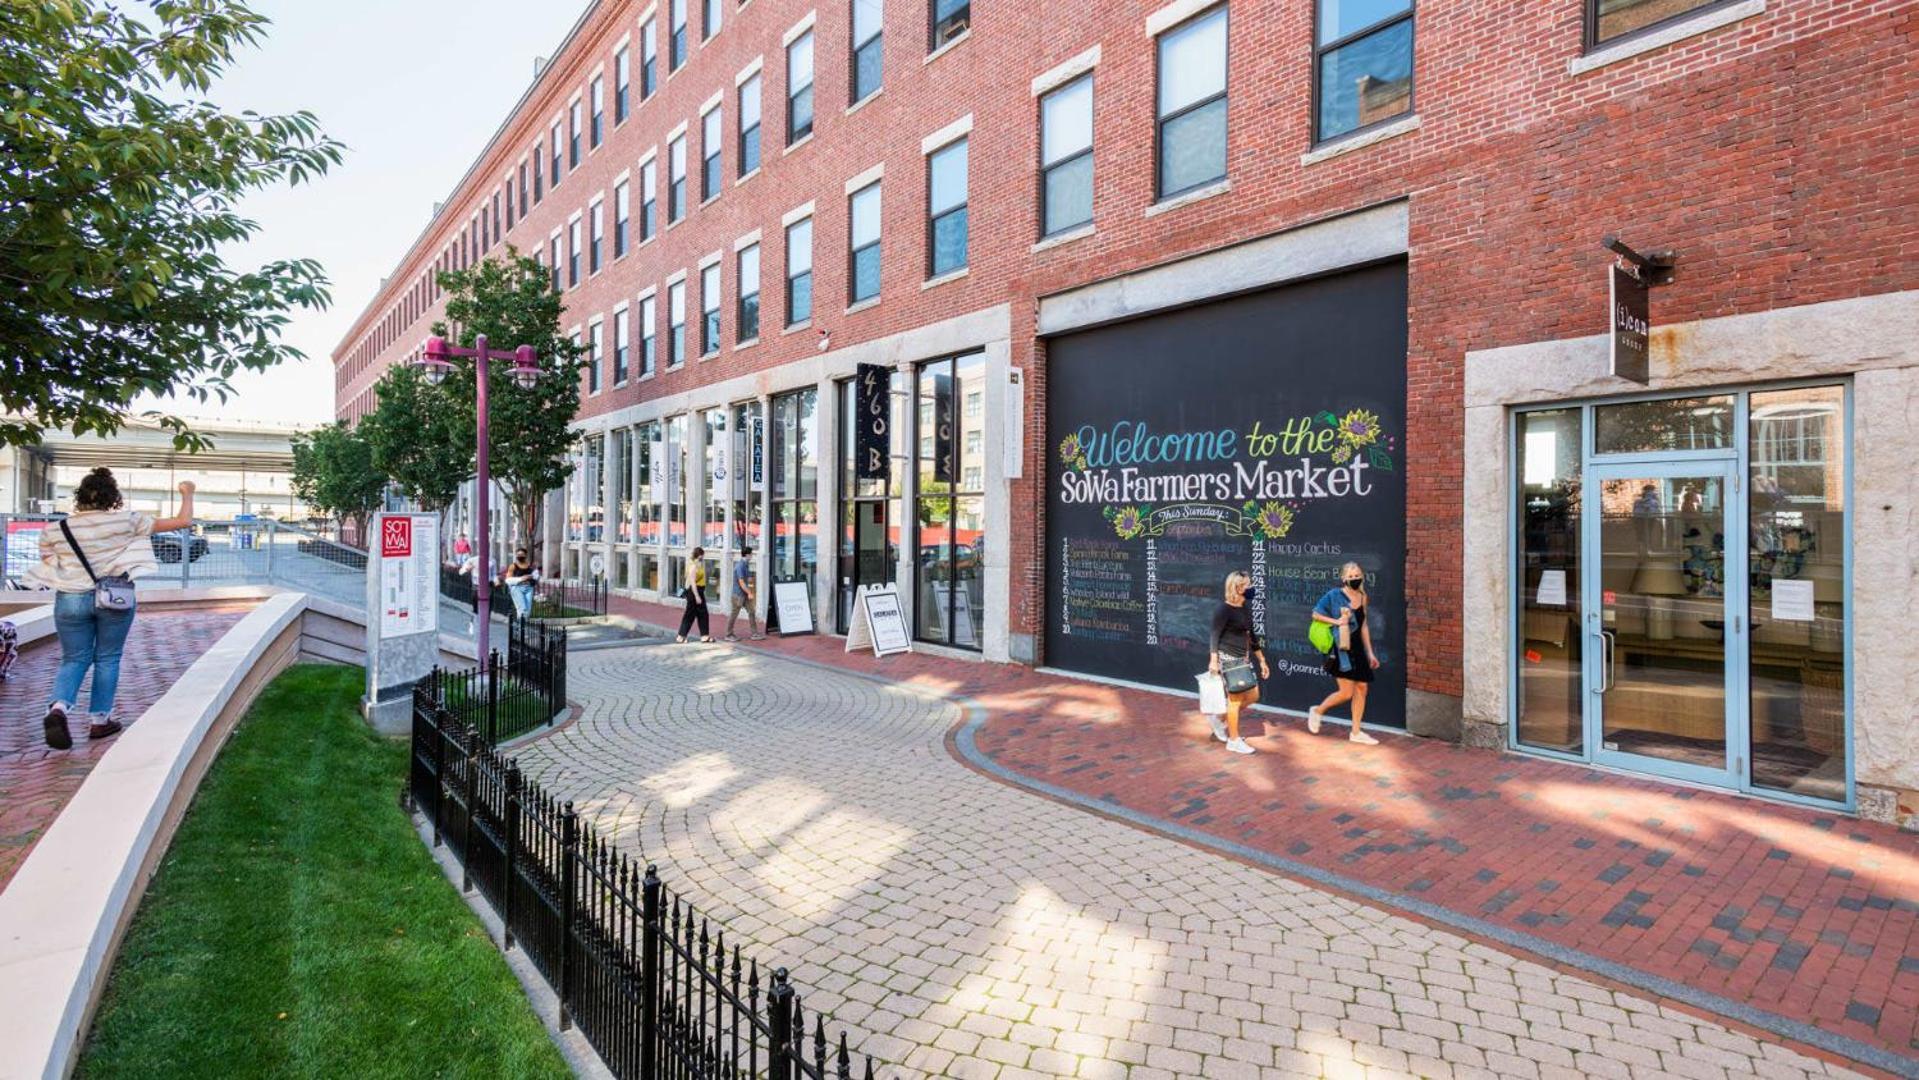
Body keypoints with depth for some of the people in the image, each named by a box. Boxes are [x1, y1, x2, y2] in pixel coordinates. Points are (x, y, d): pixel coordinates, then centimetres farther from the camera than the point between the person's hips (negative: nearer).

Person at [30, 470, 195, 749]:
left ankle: (58, 707, -10)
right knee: (107, 659, 10)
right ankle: (99, 720, 16)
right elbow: (183, 521, -5)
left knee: (74, 659, 13)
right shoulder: (128, 521, -7)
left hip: (70, 599, 2)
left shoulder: (56, 530, 1)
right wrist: (187, 494, 10)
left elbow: (48, 565, 11)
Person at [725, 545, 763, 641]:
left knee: (752, 612, 5)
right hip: (738, 594, -9)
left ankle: (755, 634, 7)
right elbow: (741, 582, -22)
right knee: (734, 614, 2)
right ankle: (729, 635, 14)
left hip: (745, 594, 9)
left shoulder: (746, 565, 10)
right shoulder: (740, 566, -19)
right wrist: (749, 593, -17)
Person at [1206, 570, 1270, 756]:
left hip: (1244, 659, 8)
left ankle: (1219, 717, 25)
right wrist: (1214, 660, -20)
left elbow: (1252, 636, 16)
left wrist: (1262, 661, 17)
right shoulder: (1224, 610, -14)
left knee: (1253, 695, 11)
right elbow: (1215, 636, -15)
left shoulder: (1247, 610, 9)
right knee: (1235, 699, -1)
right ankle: (1234, 740, 11)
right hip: (1228, 658, -8)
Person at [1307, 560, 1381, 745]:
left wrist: (1370, 653, 13)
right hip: (1341, 649, -6)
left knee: (1361, 689, 6)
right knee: (1346, 693, -8)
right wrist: (1336, 621, -20)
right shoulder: (1334, 595, -9)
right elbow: (1315, 614, -7)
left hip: (1357, 648, 7)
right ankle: (1317, 711, 18)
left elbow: (1363, 627, 14)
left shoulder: (1362, 597, 9)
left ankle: (1356, 732, 17)